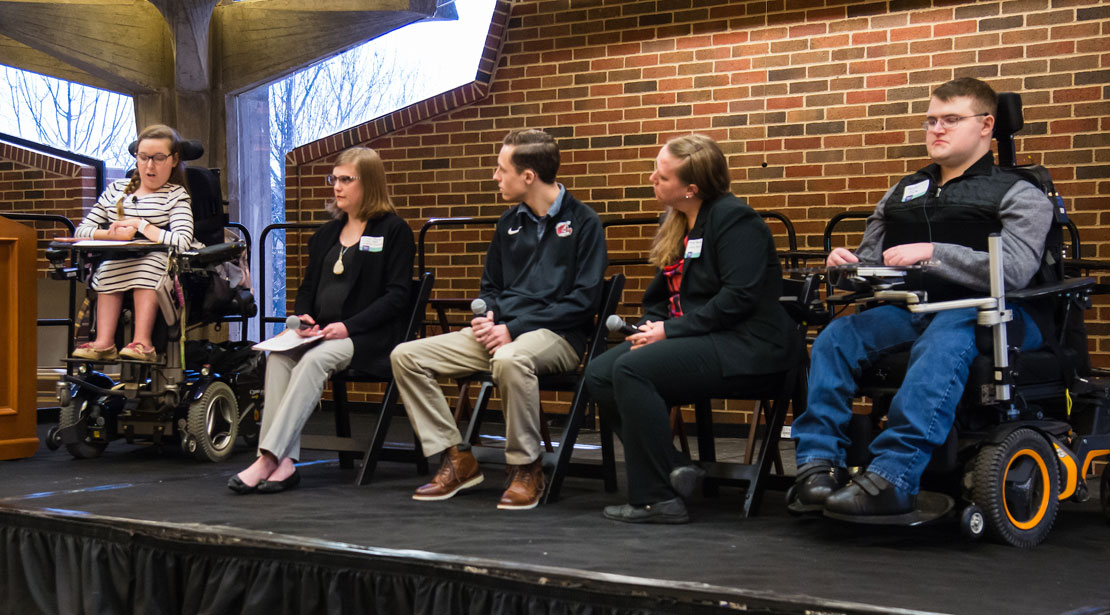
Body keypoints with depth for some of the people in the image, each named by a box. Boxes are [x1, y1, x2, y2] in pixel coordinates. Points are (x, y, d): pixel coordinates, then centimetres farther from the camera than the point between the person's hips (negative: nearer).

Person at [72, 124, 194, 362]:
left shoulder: (177, 195, 4)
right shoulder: (116, 189, 17)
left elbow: (183, 241, -16)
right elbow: (81, 231, 11)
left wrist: (140, 225, -10)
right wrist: (112, 234, -8)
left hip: (157, 270, -3)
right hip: (113, 271, 3)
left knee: (147, 263, -33)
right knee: (109, 265, -28)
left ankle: (142, 342, -36)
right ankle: (104, 342, -31)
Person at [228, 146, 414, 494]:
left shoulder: (394, 230, 1)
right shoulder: (327, 234, 22)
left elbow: (396, 296, -7)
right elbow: (307, 287, 25)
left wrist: (349, 326, -18)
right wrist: (302, 318, 1)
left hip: (369, 339, -6)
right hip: (322, 333, 6)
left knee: (314, 360, -33)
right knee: (279, 356, -24)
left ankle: (269, 458, -36)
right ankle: (285, 462, -32)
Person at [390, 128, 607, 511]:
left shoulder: (583, 222, -4)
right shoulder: (510, 222, 16)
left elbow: (584, 300, -12)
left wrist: (513, 328, -16)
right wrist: (486, 315, 0)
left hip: (557, 335, -7)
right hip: (500, 331, 7)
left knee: (509, 359, -42)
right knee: (406, 356, -7)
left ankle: (526, 469, -23)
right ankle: (457, 459, -4)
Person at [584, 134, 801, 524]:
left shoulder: (734, 219, -11)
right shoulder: (676, 222, 15)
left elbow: (739, 298, -21)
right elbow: (661, 296, 23)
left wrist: (669, 331, -18)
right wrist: (650, 327, 0)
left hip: (745, 346, -9)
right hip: (696, 341, 9)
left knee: (632, 369, -28)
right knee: (598, 374, -10)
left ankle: (655, 499, -22)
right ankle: (674, 469, -11)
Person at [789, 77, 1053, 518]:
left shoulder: (1018, 196, 7)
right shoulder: (902, 193, 25)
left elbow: (1015, 269, -12)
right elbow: (872, 261, 27)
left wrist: (932, 253, -19)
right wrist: (847, 263, 1)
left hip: (982, 313, -5)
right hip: (913, 308, 6)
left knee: (940, 345, -39)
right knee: (835, 337, -21)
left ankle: (891, 477, -48)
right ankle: (818, 465, -27)